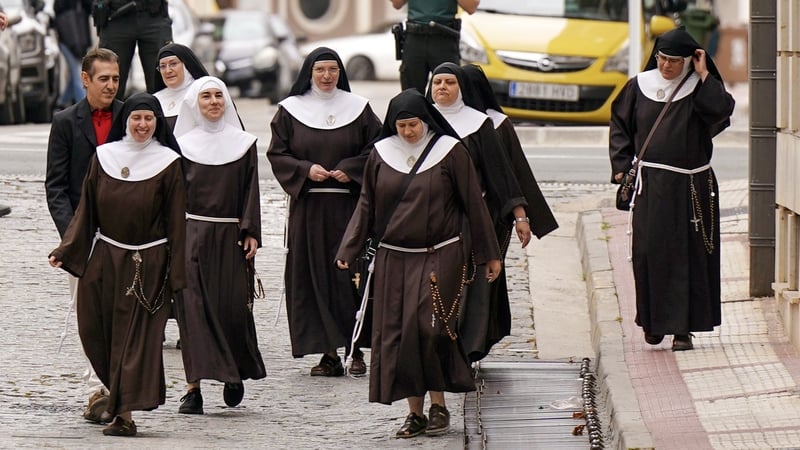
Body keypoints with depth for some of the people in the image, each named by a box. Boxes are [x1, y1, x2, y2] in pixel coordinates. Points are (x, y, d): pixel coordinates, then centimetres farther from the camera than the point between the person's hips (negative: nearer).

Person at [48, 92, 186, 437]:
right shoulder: (103, 157, 5)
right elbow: (86, 210, 8)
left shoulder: (168, 163, -2)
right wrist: (66, 250, -1)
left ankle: (124, 411, -6)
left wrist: (176, 274, -5)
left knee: (137, 336, -5)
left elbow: (176, 220, -2)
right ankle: (116, 390, 31)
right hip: (104, 259, 3)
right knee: (96, 331, 8)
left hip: (148, 265, -3)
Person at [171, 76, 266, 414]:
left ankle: (235, 374, 22)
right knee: (192, 307, -6)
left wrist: (250, 233, -4)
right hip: (192, 234, 0)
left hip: (230, 236, 1)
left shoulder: (244, 144, 8)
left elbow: (250, 190, 6)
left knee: (234, 307, -3)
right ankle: (194, 387, -6)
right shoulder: (183, 145, 6)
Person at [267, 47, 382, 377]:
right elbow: (277, 154, 5)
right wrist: (305, 169, -11)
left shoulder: (358, 108, 7)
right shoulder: (290, 111, 6)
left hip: (348, 204, 0)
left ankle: (355, 347, 3)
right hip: (307, 205, 0)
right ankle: (328, 353, 1)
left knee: (350, 273, -4)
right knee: (314, 276, -2)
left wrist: (350, 169, -8)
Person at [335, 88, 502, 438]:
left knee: (429, 328, -13)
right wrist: (348, 250, 3)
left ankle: (439, 404, 2)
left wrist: (490, 255, 2)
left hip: (440, 258, -3)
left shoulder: (449, 151, -3)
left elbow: (474, 205, 1)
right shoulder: (381, 155, 6)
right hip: (394, 260, 4)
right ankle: (415, 412, 7)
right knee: (397, 334, 0)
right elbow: (366, 206, 12)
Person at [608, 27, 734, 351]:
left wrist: (704, 75, -14)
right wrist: (621, 167, 4)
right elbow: (620, 127, 13)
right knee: (649, 251, -3)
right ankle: (653, 321, 14)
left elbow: (722, 110, -19)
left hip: (691, 187, -1)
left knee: (688, 254, -3)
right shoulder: (639, 87, 5)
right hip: (651, 184, 1)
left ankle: (683, 327, 1)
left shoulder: (699, 88, 1)